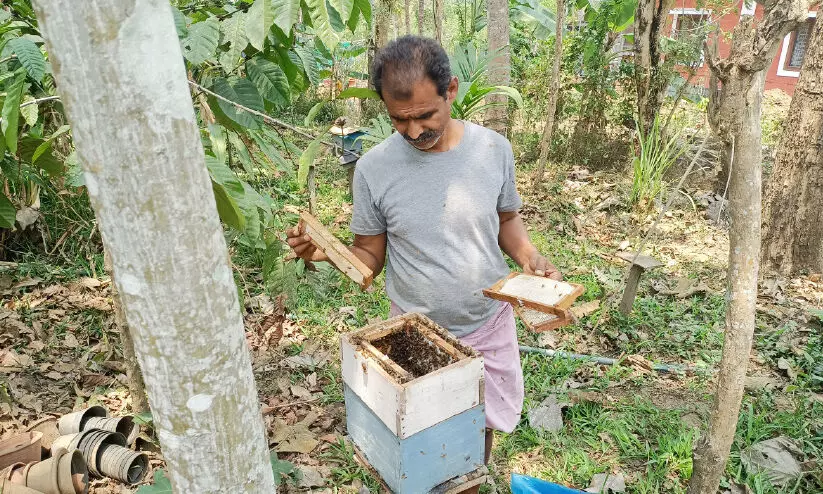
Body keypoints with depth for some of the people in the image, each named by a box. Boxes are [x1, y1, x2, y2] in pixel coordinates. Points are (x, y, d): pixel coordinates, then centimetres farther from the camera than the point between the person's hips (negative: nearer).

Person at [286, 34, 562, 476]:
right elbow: (371, 257, -7)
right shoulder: (374, 168, -16)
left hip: (489, 324, 2)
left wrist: (528, 257, -15)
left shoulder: (493, 149, -11)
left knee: (483, 423, 21)